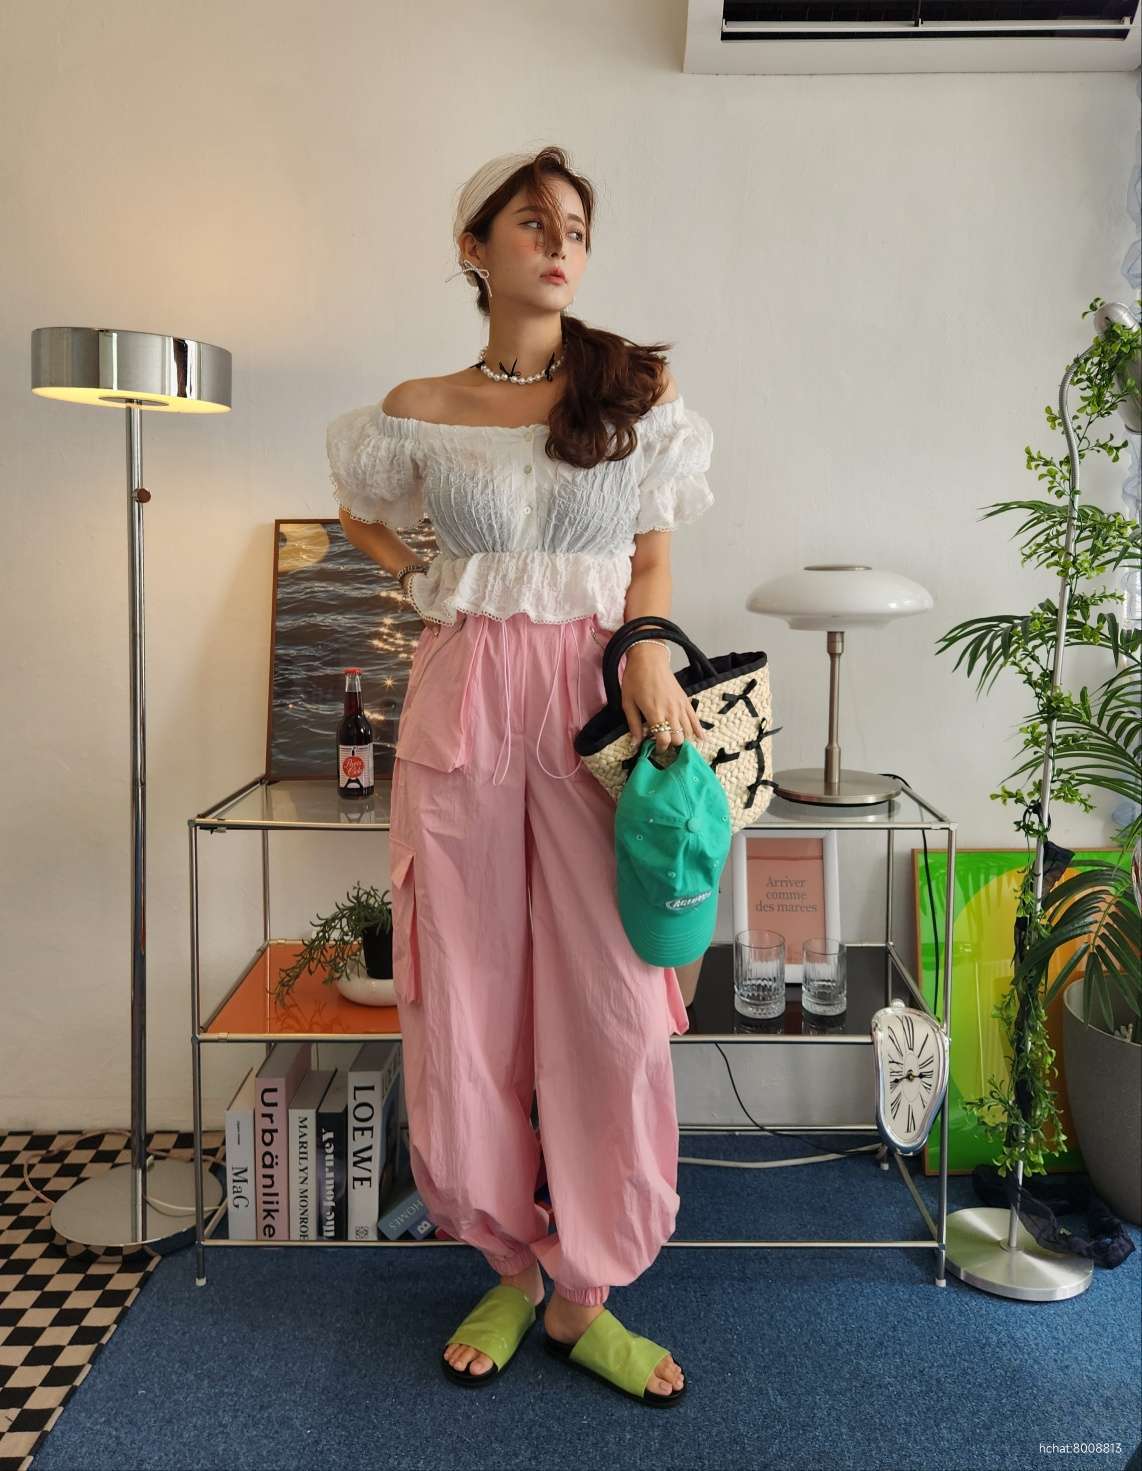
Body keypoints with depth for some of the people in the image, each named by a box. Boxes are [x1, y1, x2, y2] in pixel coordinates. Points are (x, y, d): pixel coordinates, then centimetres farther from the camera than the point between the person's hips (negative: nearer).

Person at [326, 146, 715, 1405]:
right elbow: (359, 515, 25)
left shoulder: (640, 387, 6)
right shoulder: (419, 412, 7)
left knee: (609, 997, 1)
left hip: (594, 696, 0)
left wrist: (649, 651, -11)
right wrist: (423, 583, 8)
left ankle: (583, 1293, 20)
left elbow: (653, 558, 8)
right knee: (466, 999, 6)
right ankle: (509, 1267, 27)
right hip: (464, 701, 1)